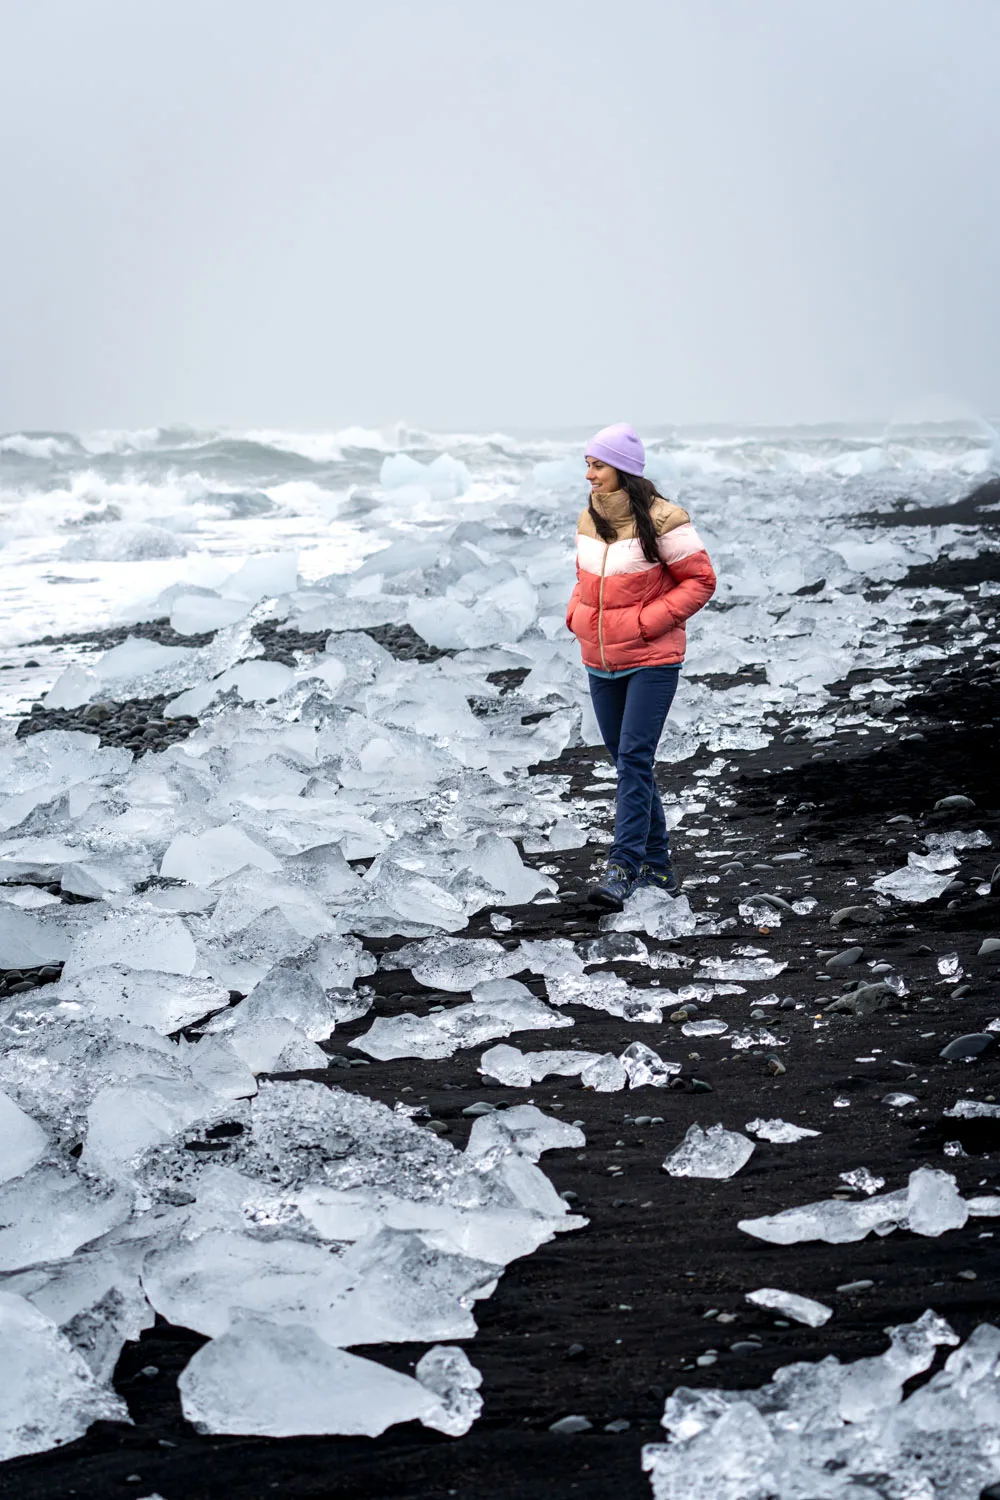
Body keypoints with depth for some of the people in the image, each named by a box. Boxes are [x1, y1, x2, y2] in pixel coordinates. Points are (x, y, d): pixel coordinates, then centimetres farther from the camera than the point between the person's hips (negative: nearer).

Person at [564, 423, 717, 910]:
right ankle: (657, 866, 23)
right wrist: (576, 613, 4)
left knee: (634, 759, -14)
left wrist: (647, 621, -16)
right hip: (601, 663, 7)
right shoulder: (588, 519, 8)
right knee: (627, 762, 12)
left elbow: (700, 580, -9)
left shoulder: (661, 520, -12)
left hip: (651, 660, -7)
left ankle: (623, 868, -14)